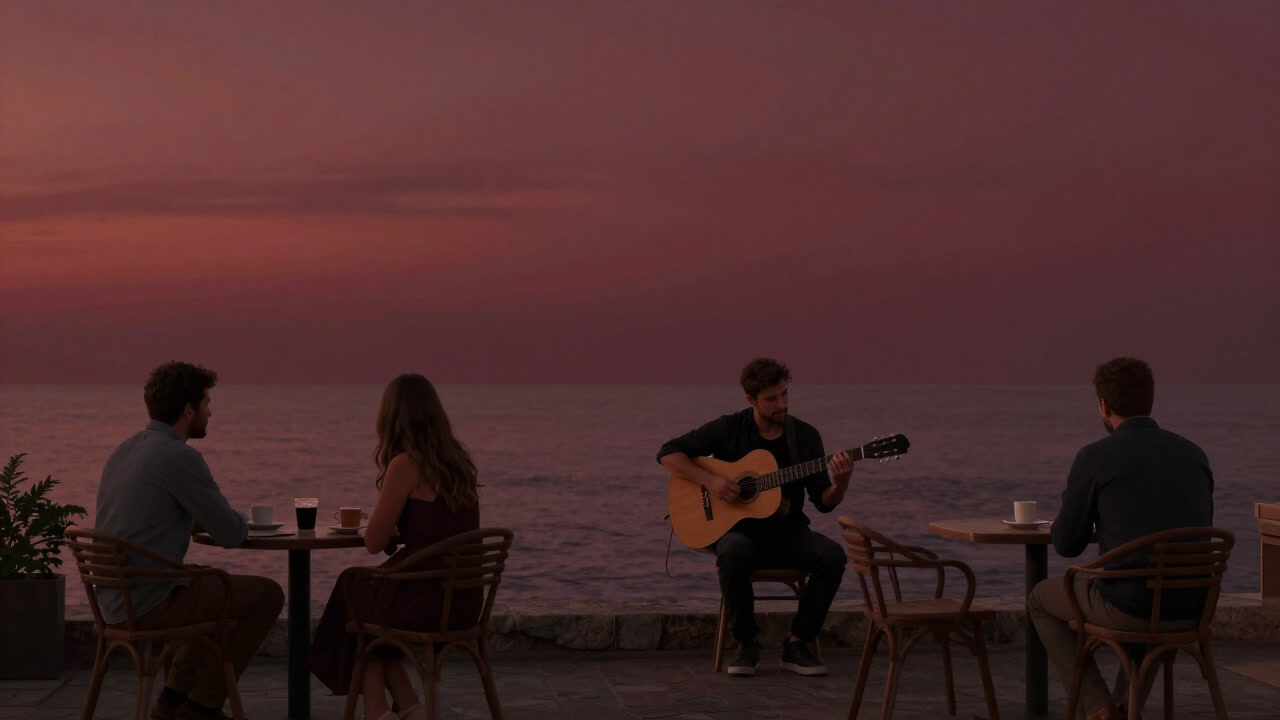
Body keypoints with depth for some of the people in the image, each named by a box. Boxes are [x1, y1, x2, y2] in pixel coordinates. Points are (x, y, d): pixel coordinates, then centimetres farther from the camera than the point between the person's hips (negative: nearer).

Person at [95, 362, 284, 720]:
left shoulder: (124, 451, 12)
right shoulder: (180, 457, -16)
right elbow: (232, 535, -13)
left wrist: (211, 519, 14)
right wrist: (238, 522, 11)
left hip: (116, 603, 9)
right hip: (152, 604, -9)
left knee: (219, 589, 31)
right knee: (268, 595, 4)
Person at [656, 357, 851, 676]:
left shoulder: (805, 435, 4)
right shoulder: (729, 428, -2)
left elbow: (824, 502, 3)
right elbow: (668, 453, -4)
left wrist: (841, 482, -21)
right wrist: (709, 480, -18)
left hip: (787, 533, 3)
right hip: (739, 528, -3)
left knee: (833, 555, -28)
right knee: (733, 553, -39)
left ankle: (797, 644, -13)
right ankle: (747, 644, -18)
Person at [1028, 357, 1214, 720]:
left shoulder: (1093, 458, -7)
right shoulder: (1194, 455, 8)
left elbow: (1066, 544, 1)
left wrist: (1077, 504, 23)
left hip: (1127, 606, -5)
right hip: (1191, 610, 5)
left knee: (1041, 599, 25)